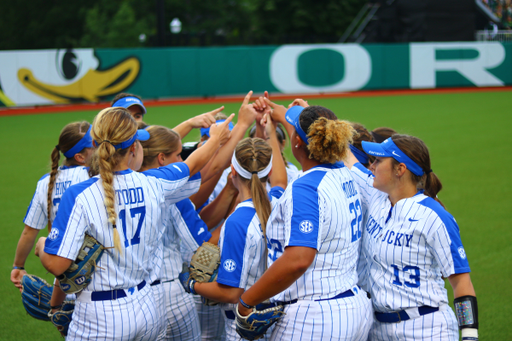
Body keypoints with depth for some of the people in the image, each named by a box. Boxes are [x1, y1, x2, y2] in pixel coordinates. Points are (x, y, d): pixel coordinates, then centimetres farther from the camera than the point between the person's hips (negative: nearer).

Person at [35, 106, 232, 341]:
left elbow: (56, 265, -18)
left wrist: (42, 246, 6)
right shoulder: (153, 185, -3)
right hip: (145, 309, 4)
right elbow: (194, 164, 19)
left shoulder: (79, 196, -16)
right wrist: (217, 138, 39)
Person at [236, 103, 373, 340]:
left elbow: (297, 260, -29)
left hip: (312, 318, -9)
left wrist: (247, 300, -20)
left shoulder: (305, 188, -18)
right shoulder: (344, 176, 9)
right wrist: (280, 114, 50)